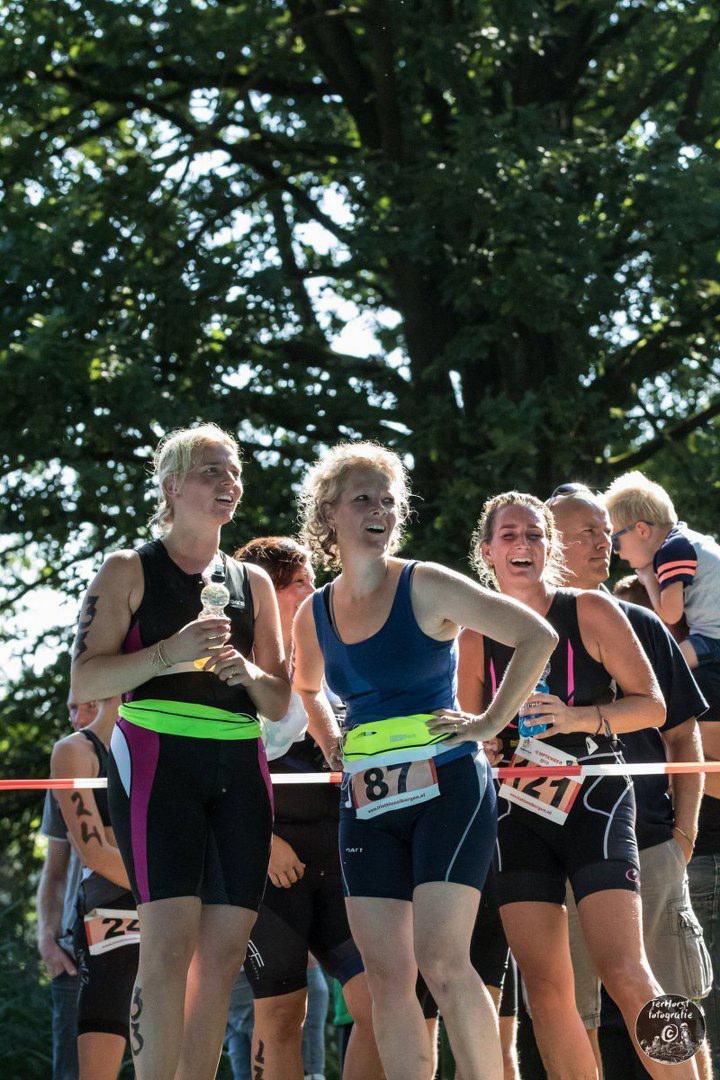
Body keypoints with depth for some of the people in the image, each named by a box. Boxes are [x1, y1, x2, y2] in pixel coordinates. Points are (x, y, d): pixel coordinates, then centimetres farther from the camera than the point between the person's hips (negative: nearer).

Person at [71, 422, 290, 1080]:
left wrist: (247, 673, -3)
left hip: (239, 771, 5)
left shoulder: (252, 583, 18)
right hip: (158, 760, -5)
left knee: (224, 953, -2)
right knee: (170, 941, -17)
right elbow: (86, 680, -4)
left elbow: (280, 705, 19)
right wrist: (169, 654, -18)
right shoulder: (129, 571, 6)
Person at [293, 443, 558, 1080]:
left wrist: (492, 722, -8)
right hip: (368, 803, 5)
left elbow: (536, 635, -7)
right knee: (387, 978, 0)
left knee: (440, 961, -18)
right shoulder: (315, 615, 10)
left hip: (446, 787, -5)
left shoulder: (426, 587, -5)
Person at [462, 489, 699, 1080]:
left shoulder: (590, 612, -3)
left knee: (624, 971, -18)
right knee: (545, 988, -2)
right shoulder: (478, 636, 6)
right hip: (520, 814, 4)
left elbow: (653, 703, -3)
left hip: (595, 802, -4)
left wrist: (581, 718, -18)